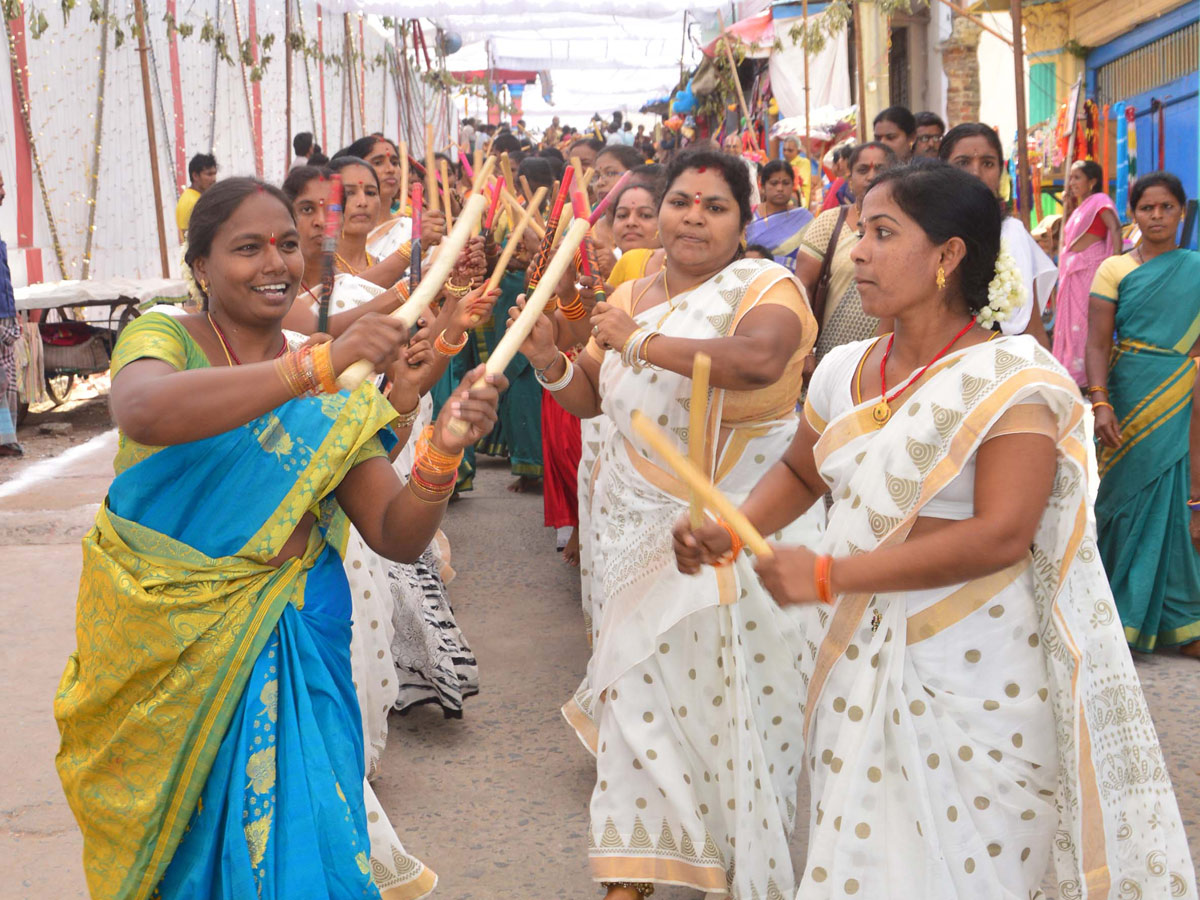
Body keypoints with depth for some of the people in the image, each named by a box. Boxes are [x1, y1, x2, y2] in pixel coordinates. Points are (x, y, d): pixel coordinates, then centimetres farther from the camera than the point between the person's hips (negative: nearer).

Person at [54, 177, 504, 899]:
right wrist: (316, 366, -37)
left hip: (290, 646, 2)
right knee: (169, 838, 11)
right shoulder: (162, 337, -6)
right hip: (159, 646, -2)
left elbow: (397, 538, -2)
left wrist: (442, 453, -22)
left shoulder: (336, 400, 3)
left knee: (294, 839, 0)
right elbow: (144, 410, -32)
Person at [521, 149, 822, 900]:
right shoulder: (631, 297, 12)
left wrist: (641, 340, -22)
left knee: (723, 688, -2)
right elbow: (591, 399, 17)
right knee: (645, 678, 8)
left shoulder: (765, 287, -9)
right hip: (645, 525, 6)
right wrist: (550, 360, -5)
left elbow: (759, 359, -31)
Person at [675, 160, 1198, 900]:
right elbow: (800, 472, 23)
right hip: (857, 663, 6)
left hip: (973, 676, -6)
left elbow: (1000, 535, -23)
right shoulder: (845, 369, 7)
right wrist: (730, 533, 2)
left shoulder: (1014, 378, -14)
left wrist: (829, 574, -24)